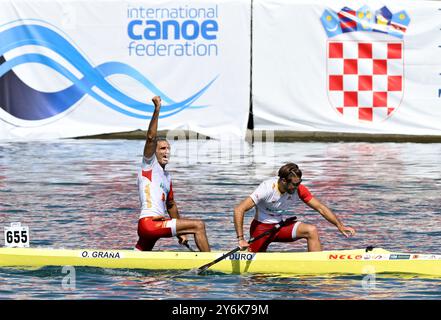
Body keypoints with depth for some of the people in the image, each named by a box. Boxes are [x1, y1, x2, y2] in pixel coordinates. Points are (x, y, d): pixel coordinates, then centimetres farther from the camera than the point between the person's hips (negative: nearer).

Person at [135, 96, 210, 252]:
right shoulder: (149, 164, 2)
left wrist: (180, 232, 27)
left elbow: (170, 205, 31)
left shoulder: (167, 177, 24)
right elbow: (151, 138, -12)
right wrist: (157, 110, -17)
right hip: (148, 223, -9)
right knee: (198, 225, -14)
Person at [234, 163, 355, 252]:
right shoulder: (267, 189, -26)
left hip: (279, 226, 4)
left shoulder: (299, 190, -12)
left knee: (312, 231, -16)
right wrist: (240, 239, -33)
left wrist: (340, 225, -17)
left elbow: (320, 208, -7)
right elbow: (239, 209, -29)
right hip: (261, 228, -4)